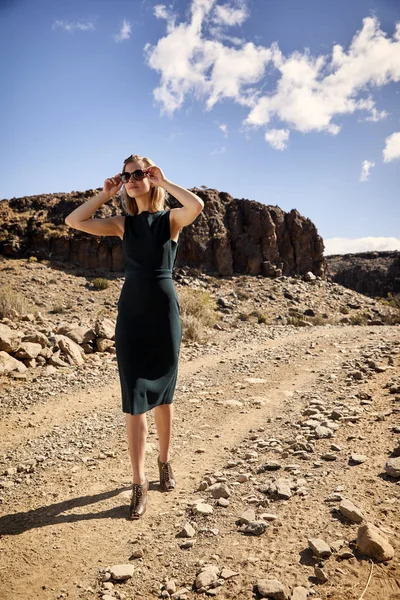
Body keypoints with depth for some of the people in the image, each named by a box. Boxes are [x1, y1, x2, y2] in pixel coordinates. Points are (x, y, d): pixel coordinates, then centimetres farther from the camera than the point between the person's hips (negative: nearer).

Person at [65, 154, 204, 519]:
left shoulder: (171, 218, 0)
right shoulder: (123, 224, 9)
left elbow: (197, 205, -23)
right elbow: (74, 221, 2)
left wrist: (164, 182, -11)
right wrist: (105, 194, 3)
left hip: (164, 312, -2)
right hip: (131, 314, 2)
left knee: (162, 394, 12)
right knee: (135, 400, 0)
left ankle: (165, 461, 33)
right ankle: (139, 483, 10)